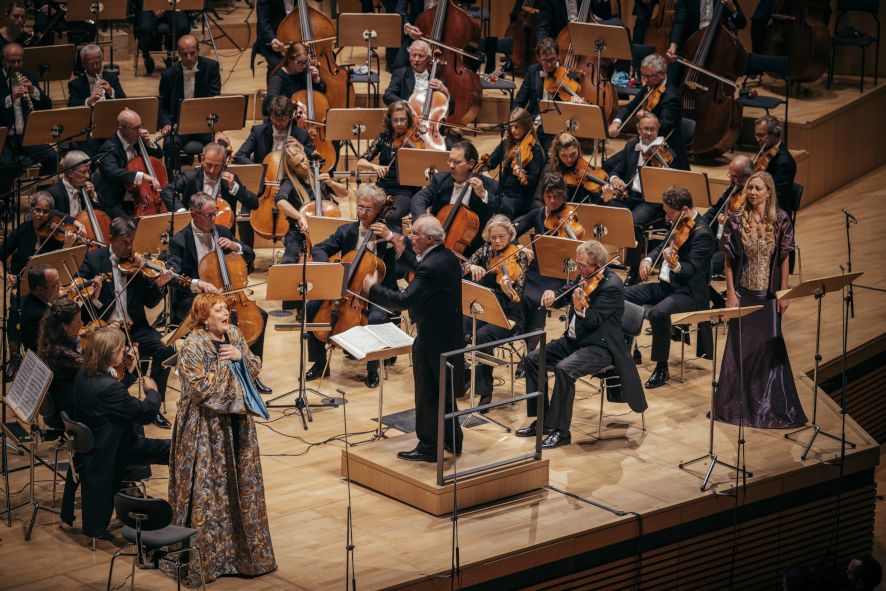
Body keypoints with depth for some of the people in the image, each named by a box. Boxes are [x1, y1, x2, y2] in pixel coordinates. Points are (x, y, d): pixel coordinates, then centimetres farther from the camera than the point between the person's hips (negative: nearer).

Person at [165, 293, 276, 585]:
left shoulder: (233, 334, 4)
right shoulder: (193, 347, -17)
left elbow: (255, 368, 8)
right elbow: (199, 388, -23)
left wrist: (241, 356, -12)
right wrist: (224, 362, -19)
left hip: (237, 420, 7)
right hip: (205, 427, -7)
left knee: (243, 481, 13)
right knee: (206, 489, -1)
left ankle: (241, 545, 27)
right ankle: (203, 555, 9)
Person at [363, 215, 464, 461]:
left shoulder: (432, 266, -26)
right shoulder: (447, 257, 3)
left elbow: (404, 300, -28)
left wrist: (373, 289, -16)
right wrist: (403, 253, 18)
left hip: (433, 341, -10)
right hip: (451, 336, 10)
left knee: (427, 394, 3)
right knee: (444, 391, 21)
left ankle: (428, 447, 13)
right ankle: (451, 440, 32)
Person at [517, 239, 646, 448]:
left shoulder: (612, 286, -19)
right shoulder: (584, 276, 5)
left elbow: (594, 321, -26)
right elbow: (564, 291, 17)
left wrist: (580, 309, -47)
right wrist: (552, 294, -6)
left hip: (600, 346, -9)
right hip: (574, 340, 9)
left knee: (564, 369, -31)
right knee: (533, 359, -1)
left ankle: (561, 432, -19)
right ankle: (542, 420, 7)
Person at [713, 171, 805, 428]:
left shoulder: (780, 221, -2)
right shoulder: (736, 221, -3)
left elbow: (784, 259, 1)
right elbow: (729, 260, -1)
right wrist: (730, 293, -7)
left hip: (768, 294, 0)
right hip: (743, 293, 0)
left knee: (770, 347, 2)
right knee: (741, 347, 4)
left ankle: (771, 406, 12)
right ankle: (740, 405, 15)